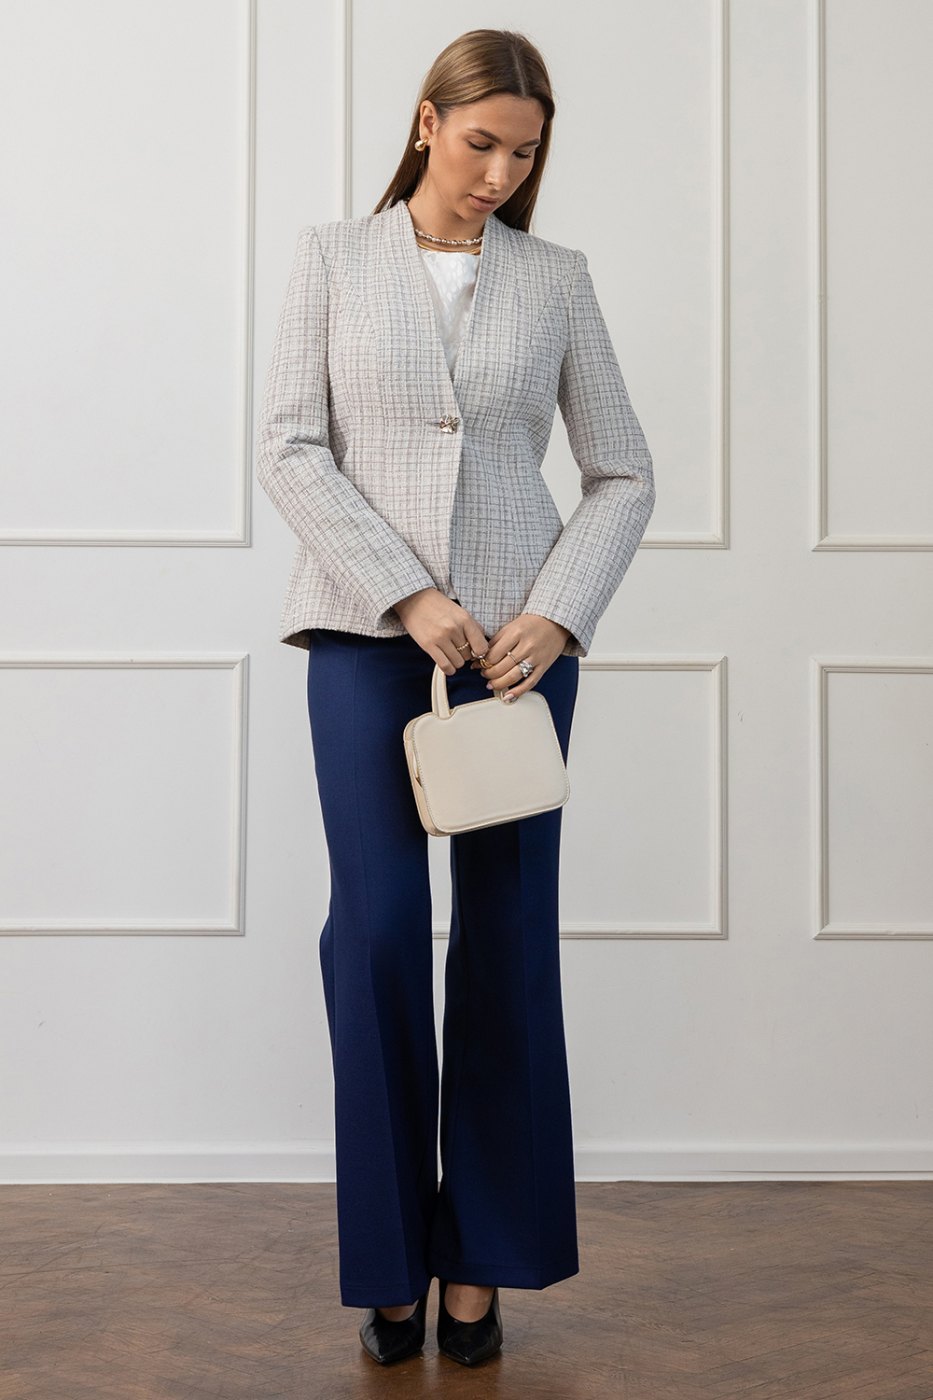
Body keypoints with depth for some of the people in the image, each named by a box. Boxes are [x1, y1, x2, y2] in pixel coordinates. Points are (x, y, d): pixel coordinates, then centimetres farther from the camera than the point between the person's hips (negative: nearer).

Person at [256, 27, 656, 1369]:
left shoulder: (555, 278, 9)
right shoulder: (334, 256, 7)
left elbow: (624, 473, 8)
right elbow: (289, 449, -2)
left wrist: (558, 611, -8)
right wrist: (409, 594, -12)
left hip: (519, 636, 1)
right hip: (367, 630, -1)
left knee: (510, 941, 3)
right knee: (378, 931, -5)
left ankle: (482, 1258, 16)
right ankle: (393, 1258, 11)